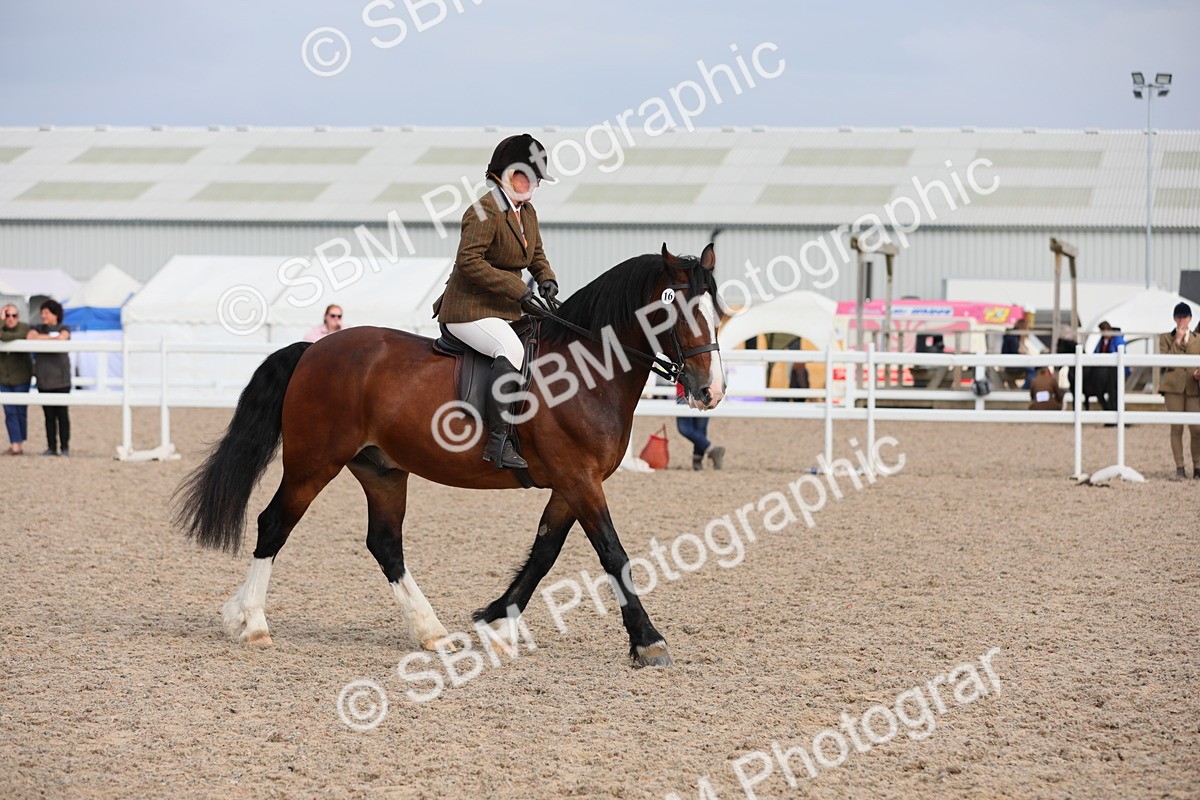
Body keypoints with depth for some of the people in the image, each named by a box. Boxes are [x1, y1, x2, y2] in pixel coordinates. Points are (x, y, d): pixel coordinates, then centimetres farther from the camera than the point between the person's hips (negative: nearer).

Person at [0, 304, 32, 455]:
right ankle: (15, 445, -1)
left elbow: (18, 336, -28)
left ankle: (21, 443, 15)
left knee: (21, 411, 3)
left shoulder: (24, 328, -8)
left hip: (21, 378, -3)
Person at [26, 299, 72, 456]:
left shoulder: (63, 329, 6)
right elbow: (30, 337, -10)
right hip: (44, 379, 2)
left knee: (62, 413, -4)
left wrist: (42, 338, -5)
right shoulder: (38, 328, 12)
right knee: (49, 415, 2)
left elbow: (62, 338, -17)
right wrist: (52, 338, -7)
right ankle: (51, 447, 6)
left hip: (61, 378, -2)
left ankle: (65, 447, 1)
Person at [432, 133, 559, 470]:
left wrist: (546, 279, 3)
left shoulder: (527, 212, 12)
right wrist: (517, 288, -23)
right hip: (469, 309, -10)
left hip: (506, 309, 10)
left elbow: (536, 253, 26)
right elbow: (468, 261, -24)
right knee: (511, 348, -34)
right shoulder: (485, 211, -16)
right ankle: (498, 441, -38)